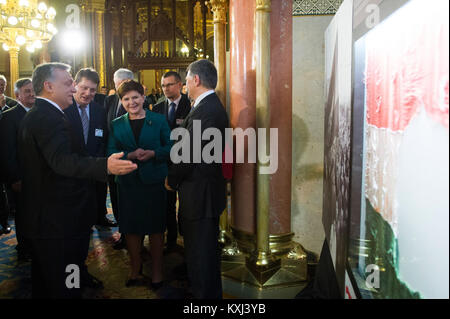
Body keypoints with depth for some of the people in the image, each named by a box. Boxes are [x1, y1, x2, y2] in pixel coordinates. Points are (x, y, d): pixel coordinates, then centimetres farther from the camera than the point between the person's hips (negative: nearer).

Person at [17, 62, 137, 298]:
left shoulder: (31, 117, 13)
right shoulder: (50, 118, -21)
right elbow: (62, 160, -37)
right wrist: (105, 166, -51)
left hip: (38, 218, 11)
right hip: (60, 223, -11)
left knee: (42, 284, 23)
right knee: (65, 287, 0)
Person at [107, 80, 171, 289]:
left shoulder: (158, 120, 2)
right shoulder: (116, 125, 7)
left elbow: (170, 147, 0)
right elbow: (111, 153, 1)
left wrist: (152, 153, -17)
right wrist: (130, 155, -17)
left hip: (154, 181, -2)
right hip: (128, 183, 2)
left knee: (156, 228, 7)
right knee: (131, 228, 9)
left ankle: (156, 271, 23)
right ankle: (135, 269, 27)